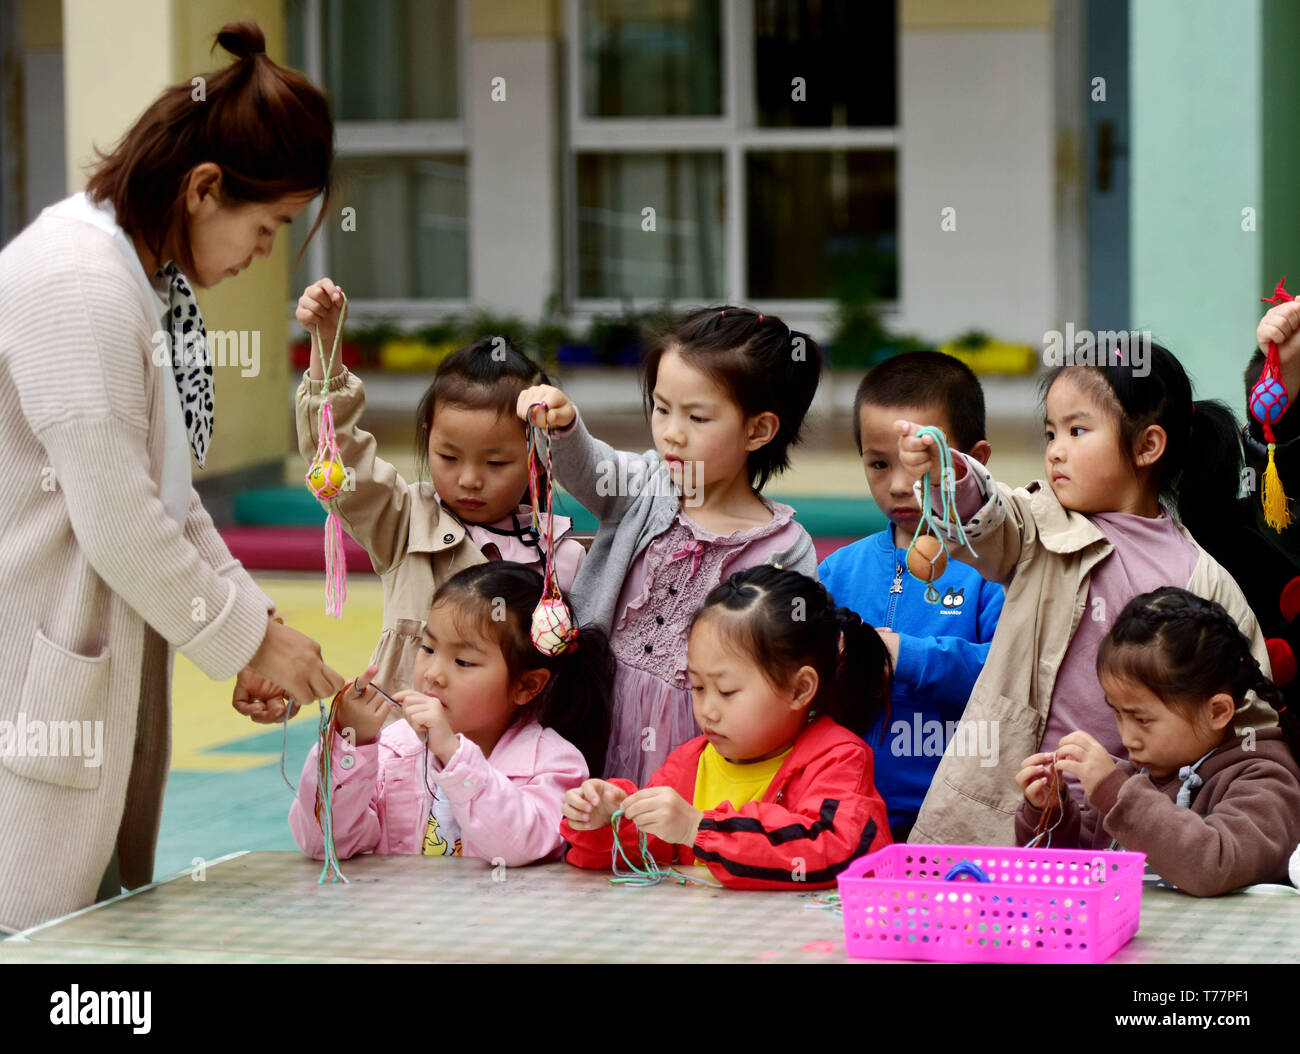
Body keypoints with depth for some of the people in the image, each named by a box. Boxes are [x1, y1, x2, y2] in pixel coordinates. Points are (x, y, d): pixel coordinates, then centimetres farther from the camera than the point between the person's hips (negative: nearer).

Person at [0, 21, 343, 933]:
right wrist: (249, 639, -11)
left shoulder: (152, 282, 12)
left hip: (107, 669, 10)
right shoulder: (77, 282, -20)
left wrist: (253, 625, 8)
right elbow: (117, 520, -22)